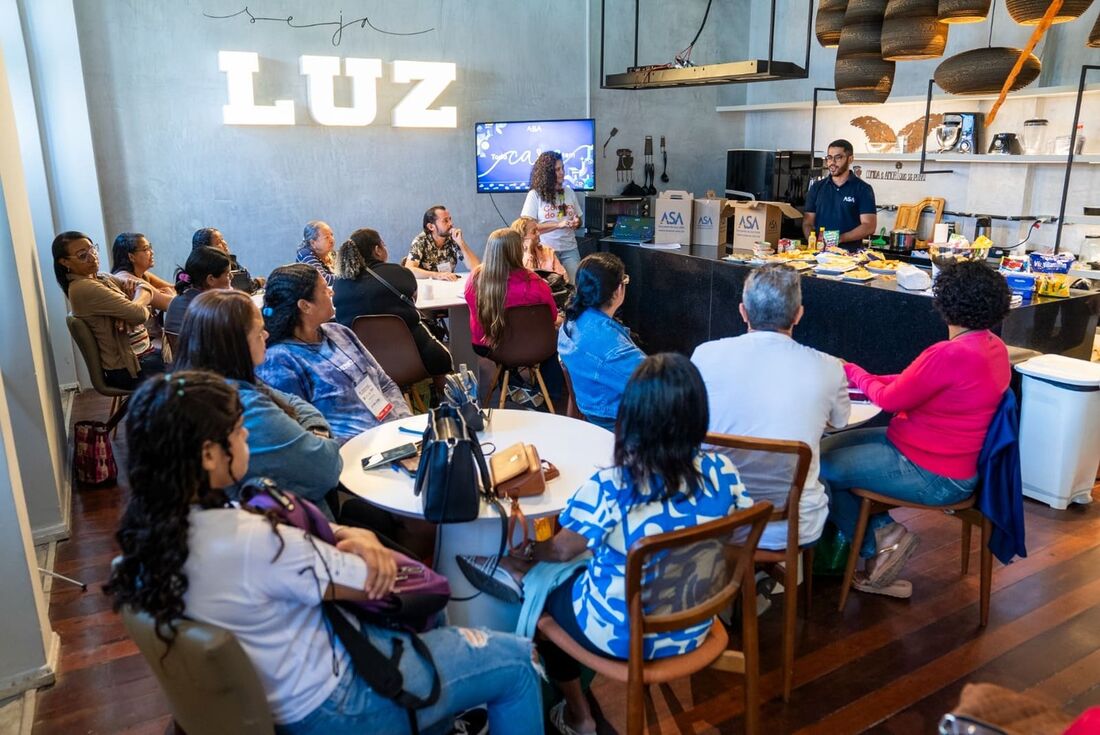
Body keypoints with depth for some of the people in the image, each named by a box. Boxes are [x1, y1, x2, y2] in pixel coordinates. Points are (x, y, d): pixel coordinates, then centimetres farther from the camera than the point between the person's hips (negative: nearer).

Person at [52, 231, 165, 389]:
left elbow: (145, 286, 4)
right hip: (129, 368, -9)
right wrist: (140, 296, -3)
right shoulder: (83, 288, -19)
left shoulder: (101, 278, 9)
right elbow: (140, 314, -25)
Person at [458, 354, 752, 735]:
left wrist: (530, 552, 9)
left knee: (544, 587, 25)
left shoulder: (612, 487, -28)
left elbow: (561, 550, -14)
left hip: (620, 636, -5)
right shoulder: (722, 471, -15)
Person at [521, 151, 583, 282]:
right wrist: (558, 224, -17)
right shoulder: (535, 195, -5)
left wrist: (576, 223, -5)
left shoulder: (569, 192, 10)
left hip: (570, 249, 4)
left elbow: (578, 220, 21)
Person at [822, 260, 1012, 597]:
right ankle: (880, 530, 9)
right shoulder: (994, 346, 3)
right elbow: (915, 382, 9)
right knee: (829, 446, 11)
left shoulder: (952, 354, -28)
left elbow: (890, 399, -16)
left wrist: (853, 372, 1)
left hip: (932, 476, -10)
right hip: (951, 458, 10)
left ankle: (880, 537, 8)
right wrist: (870, 379, 5)